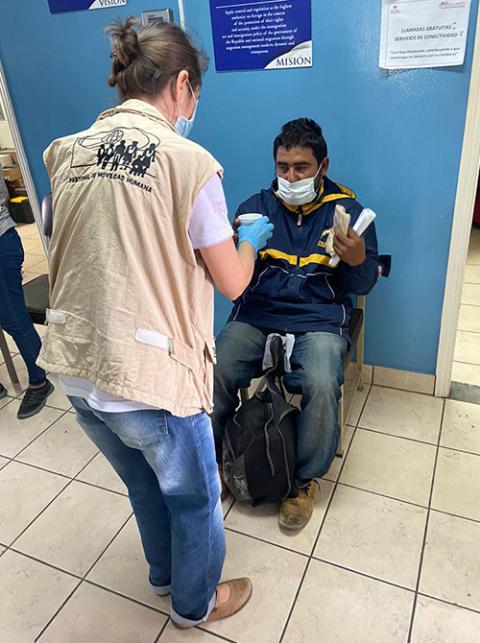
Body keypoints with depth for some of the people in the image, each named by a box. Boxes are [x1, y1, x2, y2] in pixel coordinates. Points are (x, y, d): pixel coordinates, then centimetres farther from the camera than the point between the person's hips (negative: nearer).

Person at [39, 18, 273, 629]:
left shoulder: (65, 152, 4)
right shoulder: (188, 160, -14)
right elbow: (232, 282, -7)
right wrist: (250, 238, 14)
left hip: (75, 367, 7)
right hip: (149, 376, -6)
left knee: (143, 483, 31)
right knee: (194, 498, 22)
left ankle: (164, 573, 57)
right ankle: (196, 602, 48)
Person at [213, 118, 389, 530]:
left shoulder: (348, 210, 5)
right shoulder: (257, 206, 9)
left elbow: (363, 285, 3)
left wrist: (358, 259, -19)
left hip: (319, 321, -1)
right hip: (256, 315, 2)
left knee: (321, 385, -29)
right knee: (215, 371, -22)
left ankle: (305, 480, -1)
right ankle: (211, 458, 6)